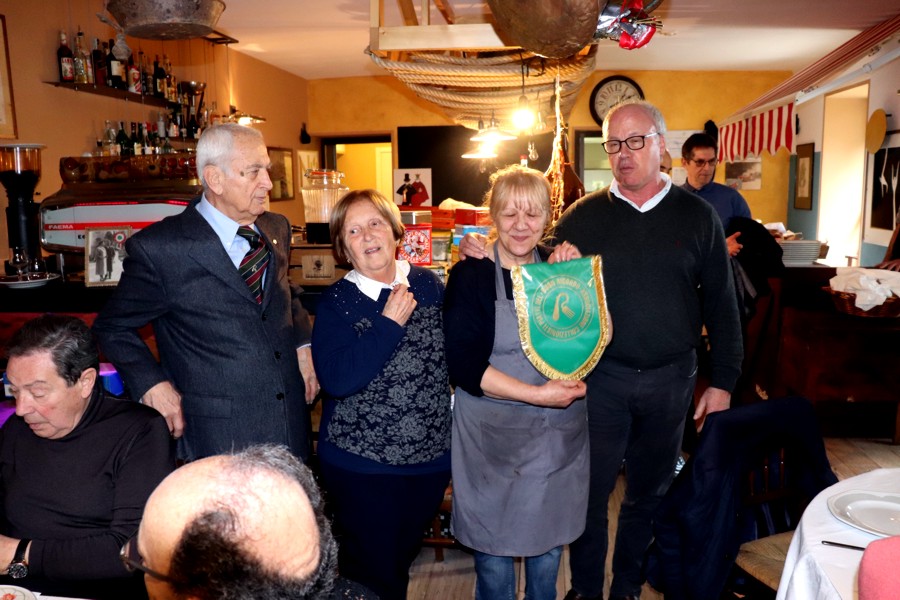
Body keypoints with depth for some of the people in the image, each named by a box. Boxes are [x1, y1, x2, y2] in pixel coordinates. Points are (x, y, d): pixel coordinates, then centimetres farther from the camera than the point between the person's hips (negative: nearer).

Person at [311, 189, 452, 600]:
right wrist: (390, 323, -22)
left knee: (403, 559, 24)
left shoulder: (428, 284, -1)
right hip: (361, 465, -3)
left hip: (431, 457, 3)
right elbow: (336, 380, -23)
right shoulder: (336, 303, -10)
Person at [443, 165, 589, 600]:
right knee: (494, 547, 12)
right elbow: (464, 366, -16)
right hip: (493, 434, -3)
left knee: (549, 543, 19)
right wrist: (537, 395, -22)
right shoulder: (471, 275, -9)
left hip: (559, 431, 4)